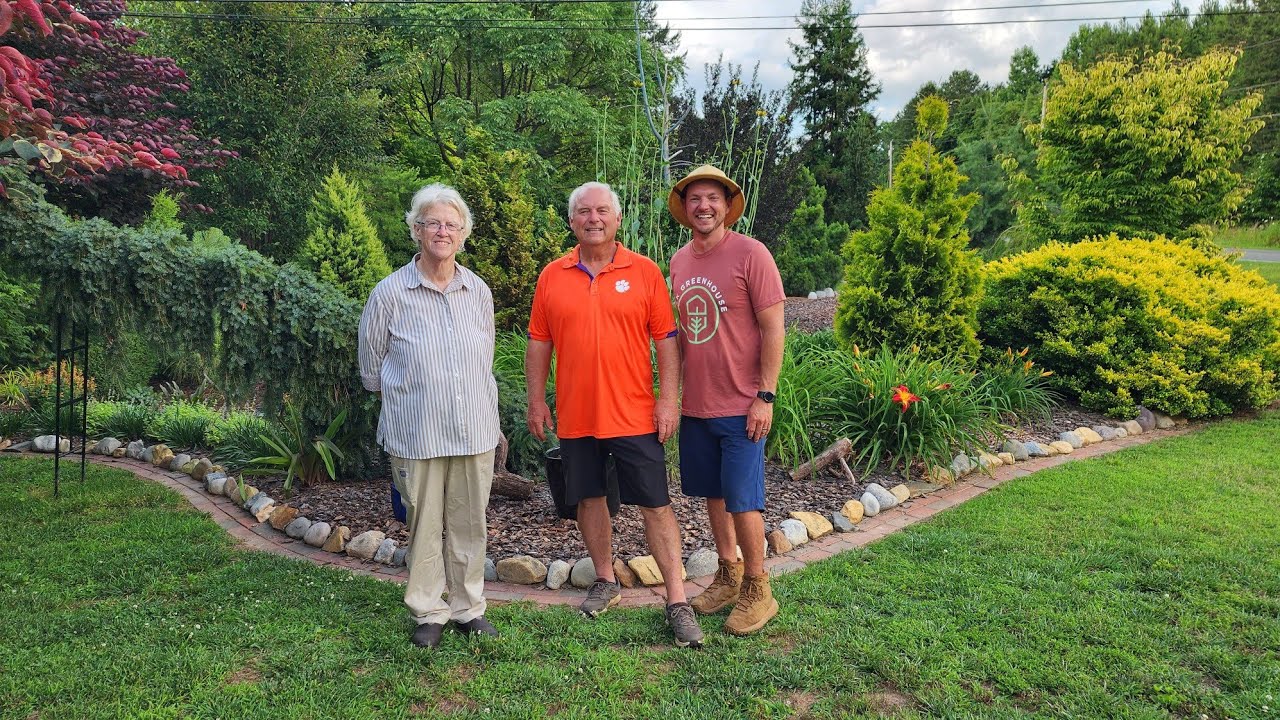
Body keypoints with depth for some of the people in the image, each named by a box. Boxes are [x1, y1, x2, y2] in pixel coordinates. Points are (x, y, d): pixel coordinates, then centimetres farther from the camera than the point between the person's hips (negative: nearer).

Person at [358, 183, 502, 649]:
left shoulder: (479, 292, 6)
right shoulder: (390, 293, -5)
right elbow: (372, 369, 6)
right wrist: (412, 394, 11)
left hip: (475, 432, 3)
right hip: (416, 434, -3)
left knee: (469, 524, 11)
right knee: (424, 525, 6)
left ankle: (468, 608, 27)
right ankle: (429, 613, 23)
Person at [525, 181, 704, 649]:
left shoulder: (644, 272, -1)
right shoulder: (552, 276, 5)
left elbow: (666, 339, -1)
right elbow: (538, 344, 8)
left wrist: (668, 398, -7)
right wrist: (536, 401, 4)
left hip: (634, 414, -2)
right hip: (575, 417, 3)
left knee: (655, 505, 0)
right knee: (589, 499, 13)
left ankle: (677, 602, 8)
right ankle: (605, 582, 32)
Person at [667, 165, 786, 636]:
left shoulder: (750, 253, -10)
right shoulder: (679, 261, 8)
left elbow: (773, 328, -12)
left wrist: (765, 396, -15)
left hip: (740, 405, -6)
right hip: (694, 404, 6)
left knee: (742, 499, -1)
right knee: (713, 493, 15)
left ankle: (757, 591, 15)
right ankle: (728, 576, 31)